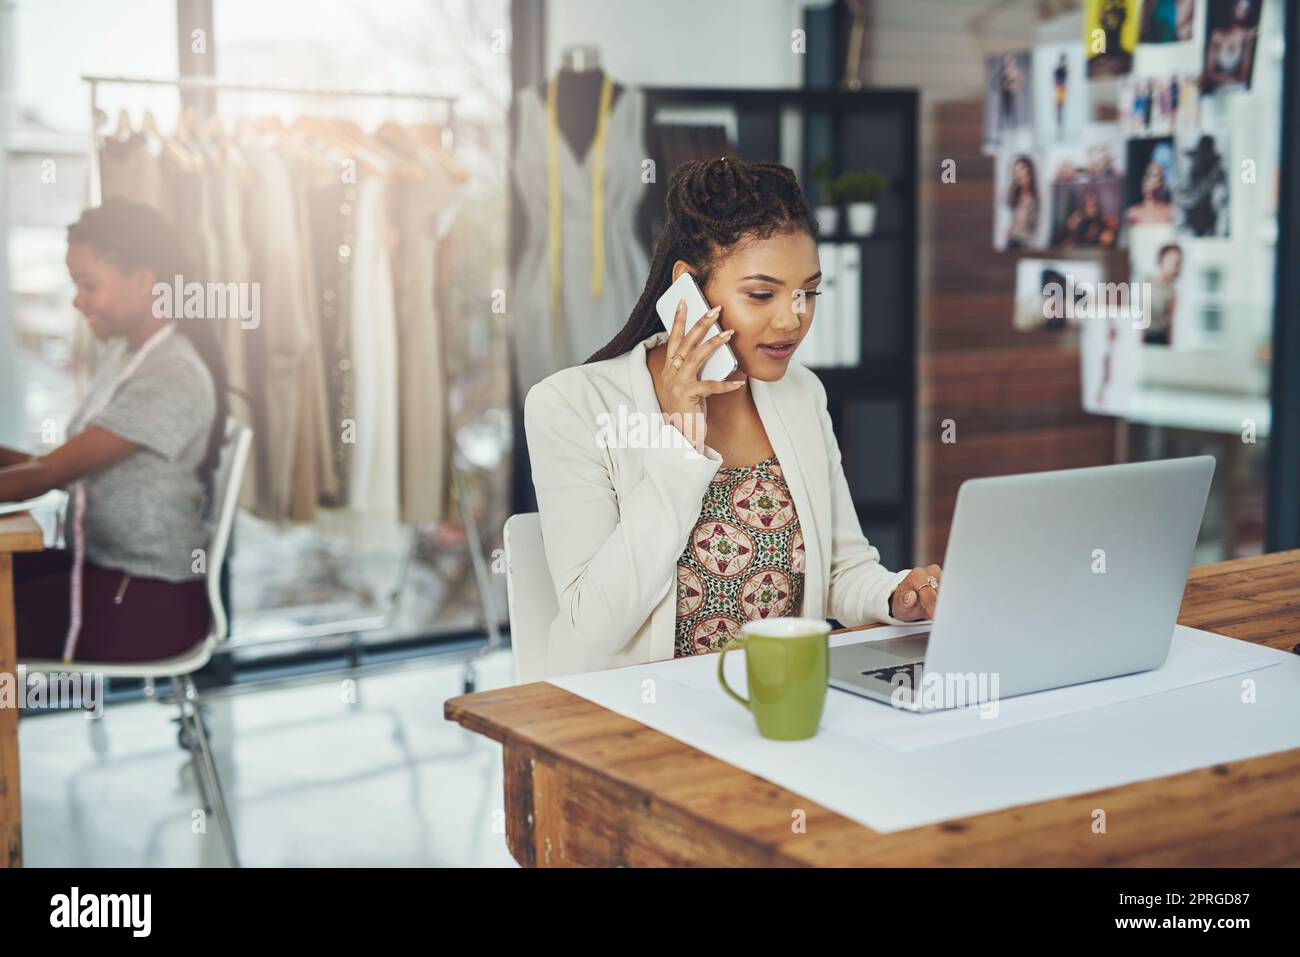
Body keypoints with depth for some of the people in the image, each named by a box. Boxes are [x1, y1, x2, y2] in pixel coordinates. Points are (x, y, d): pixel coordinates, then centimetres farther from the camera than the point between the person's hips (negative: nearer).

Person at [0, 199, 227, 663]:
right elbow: (72, 468, 9)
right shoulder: (126, 350, 8)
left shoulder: (171, 378, -20)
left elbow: (44, 477, -20)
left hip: (147, 600, -9)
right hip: (102, 566, 9)